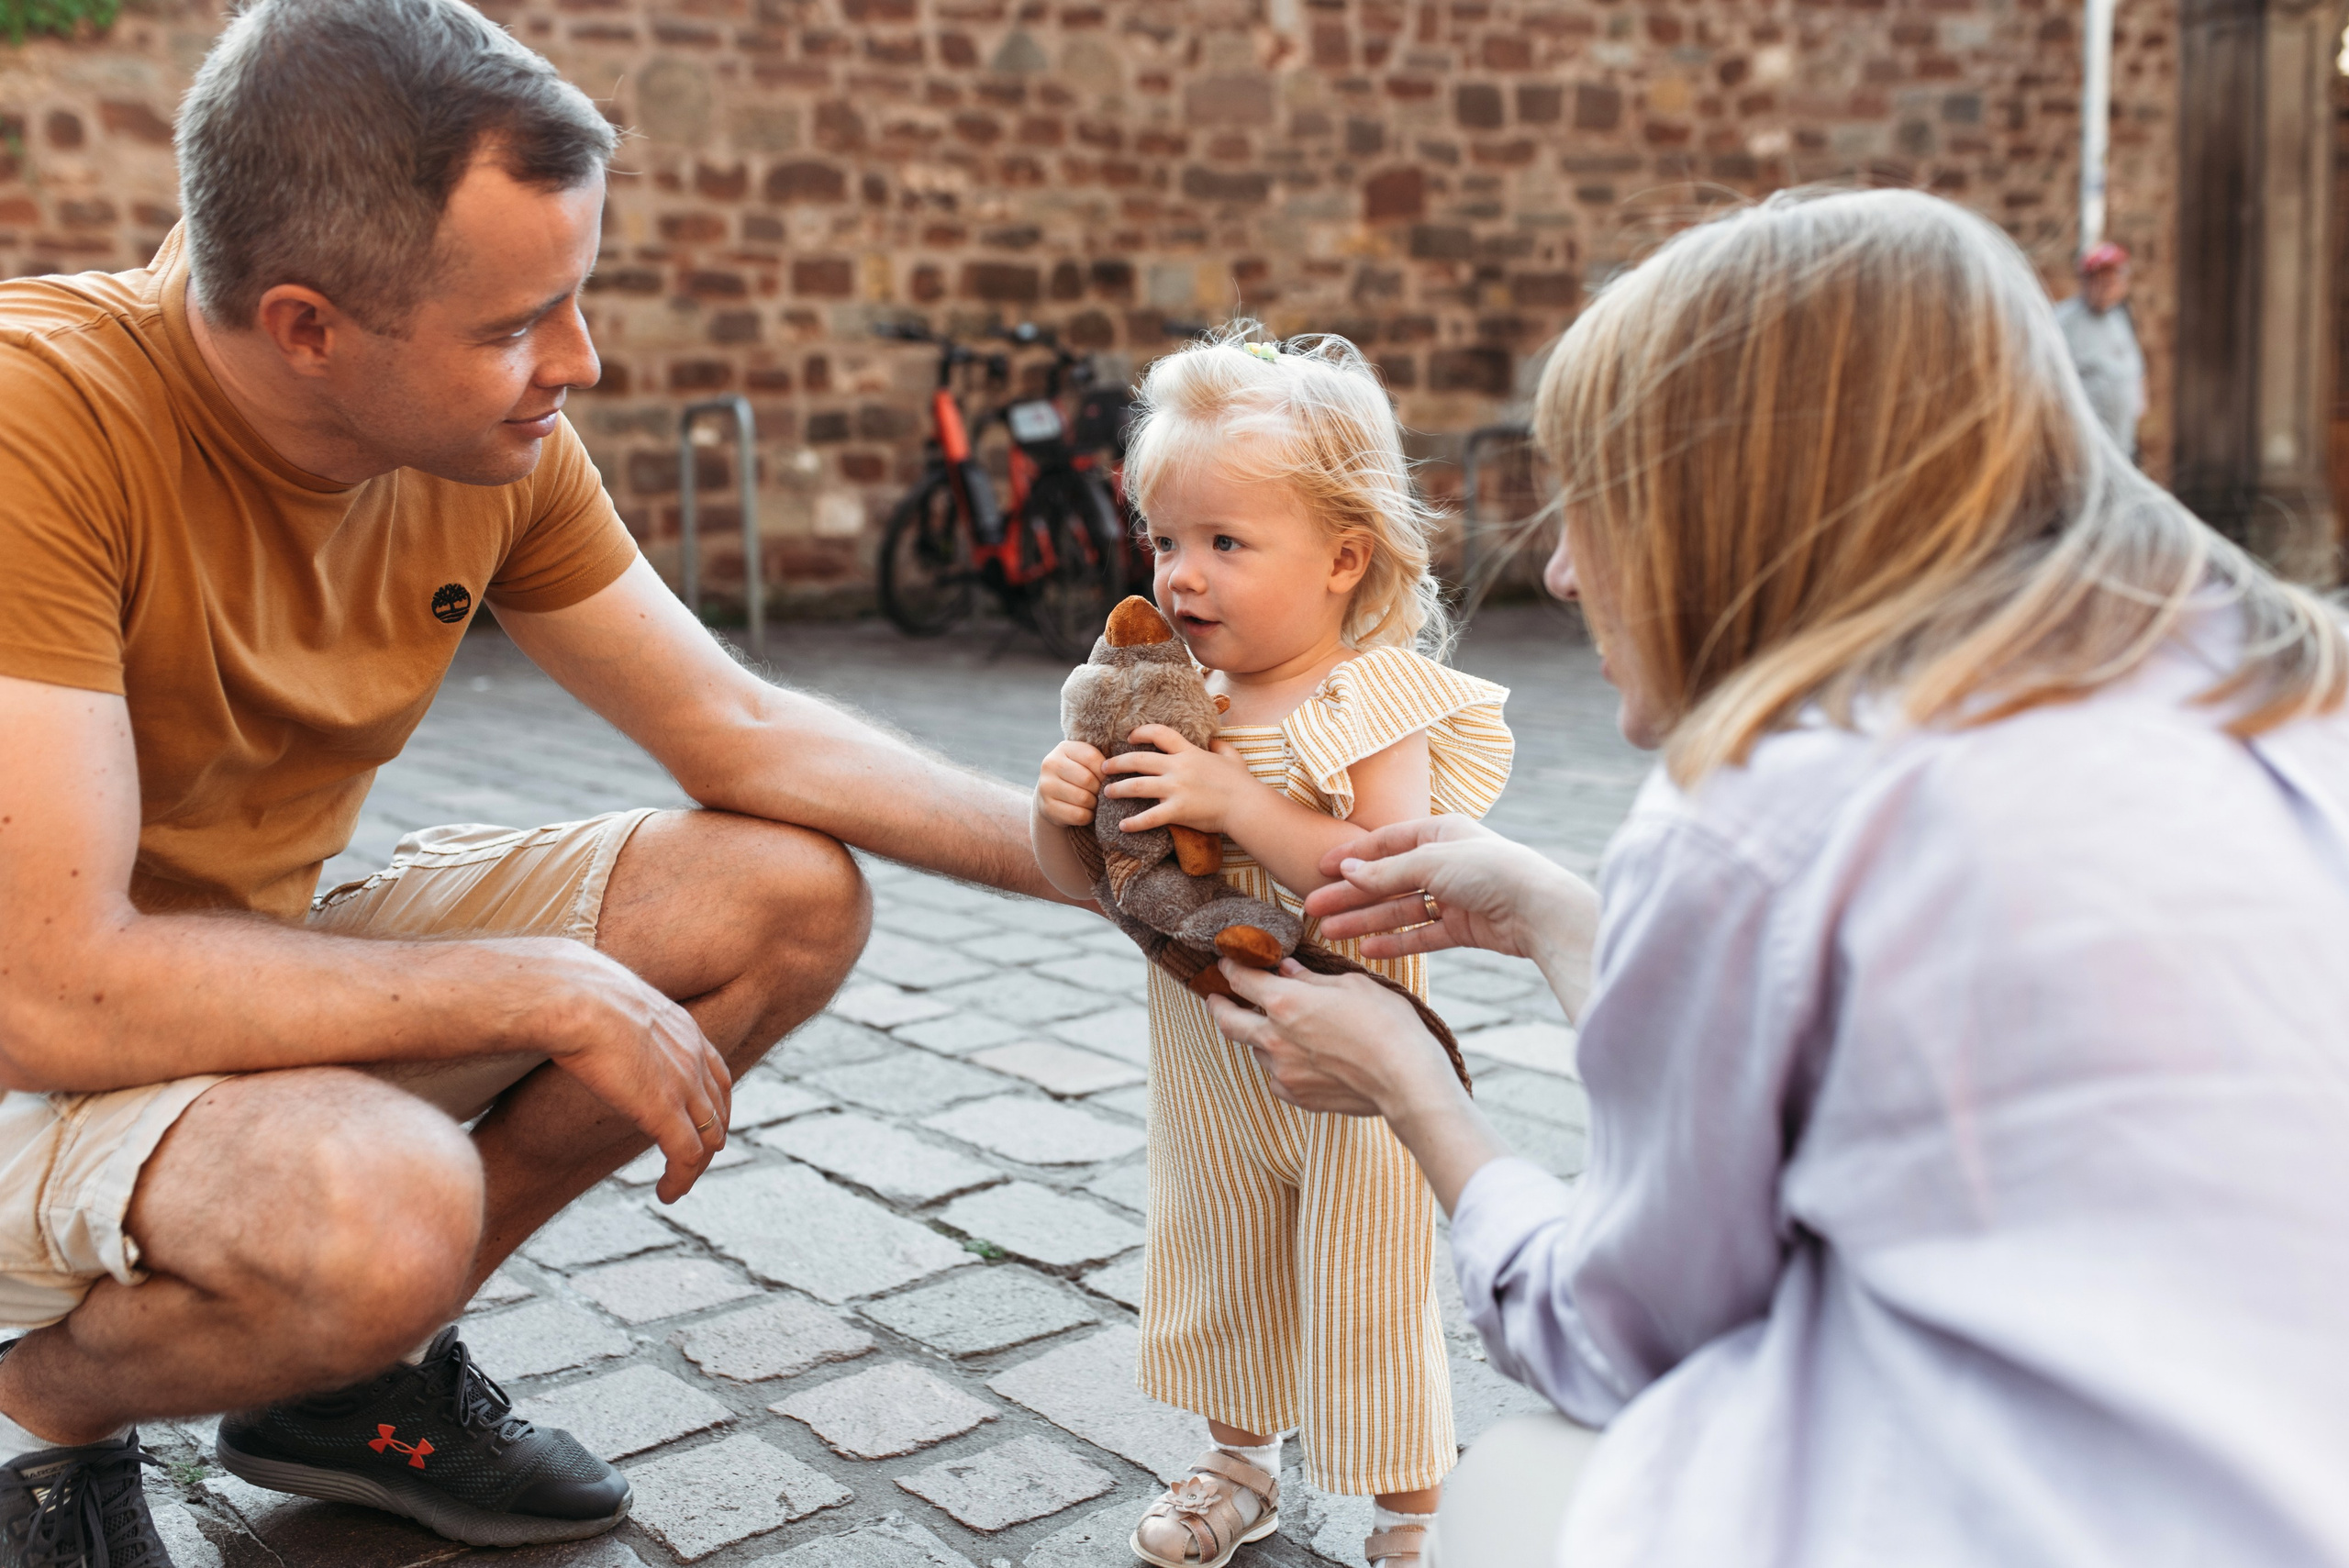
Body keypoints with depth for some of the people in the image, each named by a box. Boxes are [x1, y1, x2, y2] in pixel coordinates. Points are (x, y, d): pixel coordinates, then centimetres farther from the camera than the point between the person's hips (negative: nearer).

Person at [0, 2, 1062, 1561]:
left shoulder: (501, 441, -9)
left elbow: (748, 733, 0)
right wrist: (547, 991, -26)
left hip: (277, 960, 7)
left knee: (789, 895, -4)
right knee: (382, 1208, -37)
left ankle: (360, 1372, 8)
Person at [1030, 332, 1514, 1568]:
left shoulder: (1377, 702, -16)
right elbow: (1092, 886, 2)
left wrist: (1240, 804, -35)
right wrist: (1062, 814, -20)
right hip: (1207, 1055, 6)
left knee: (1368, 1300, 6)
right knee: (1219, 1268, 21)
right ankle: (1242, 1462, 44)